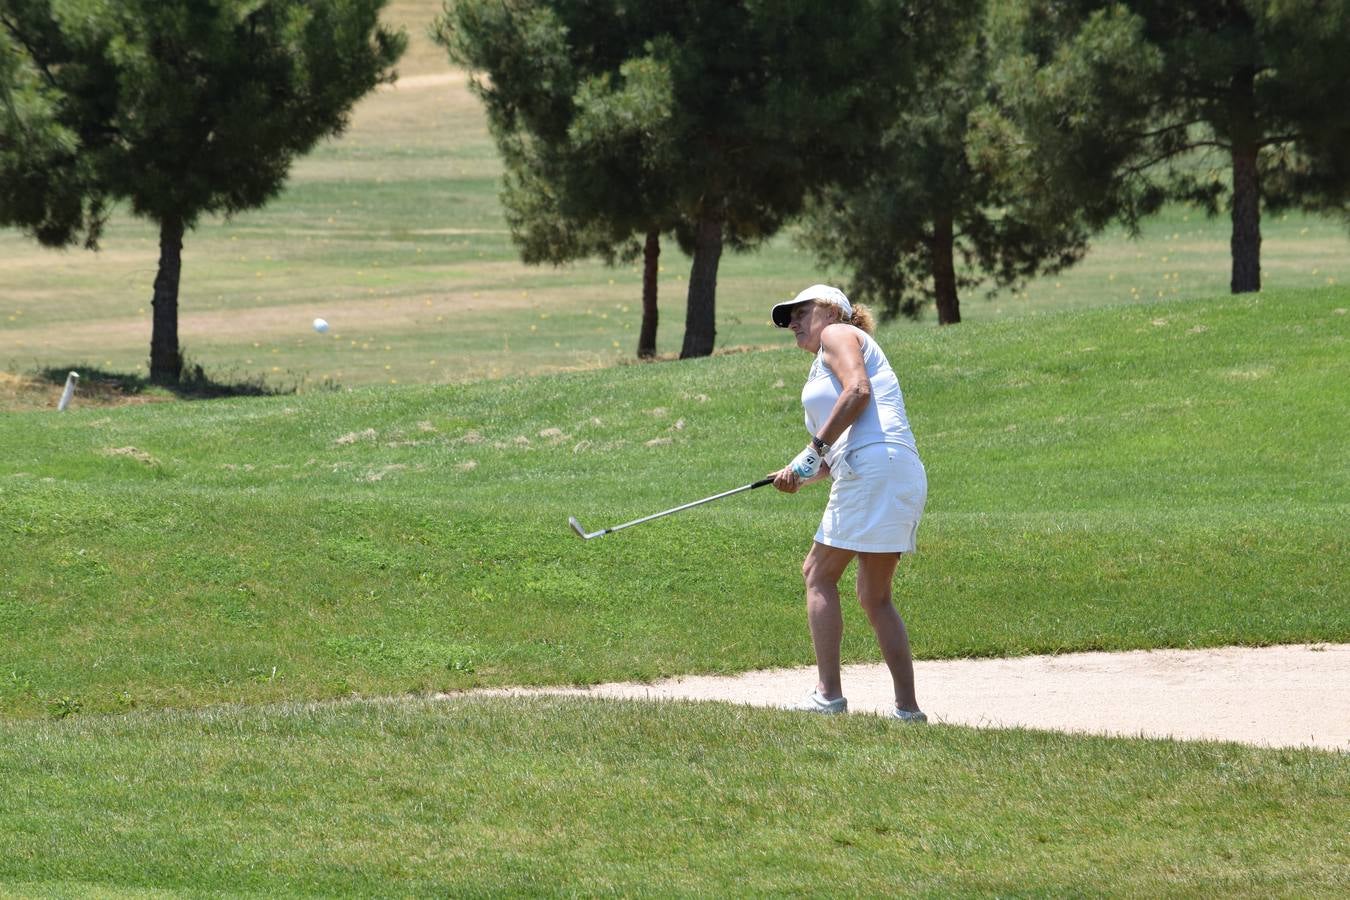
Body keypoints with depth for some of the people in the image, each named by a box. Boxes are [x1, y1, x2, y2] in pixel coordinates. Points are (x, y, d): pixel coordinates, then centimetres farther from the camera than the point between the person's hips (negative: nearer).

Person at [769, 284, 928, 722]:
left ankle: (829, 695, -9)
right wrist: (803, 475, 11)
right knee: (875, 596, 11)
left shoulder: (838, 334, 6)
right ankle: (907, 706, 7)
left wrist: (816, 448, -12)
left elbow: (858, 390, -13)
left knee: (819, 574, -4)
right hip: (906, 477, 9)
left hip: (875, 467, -9)